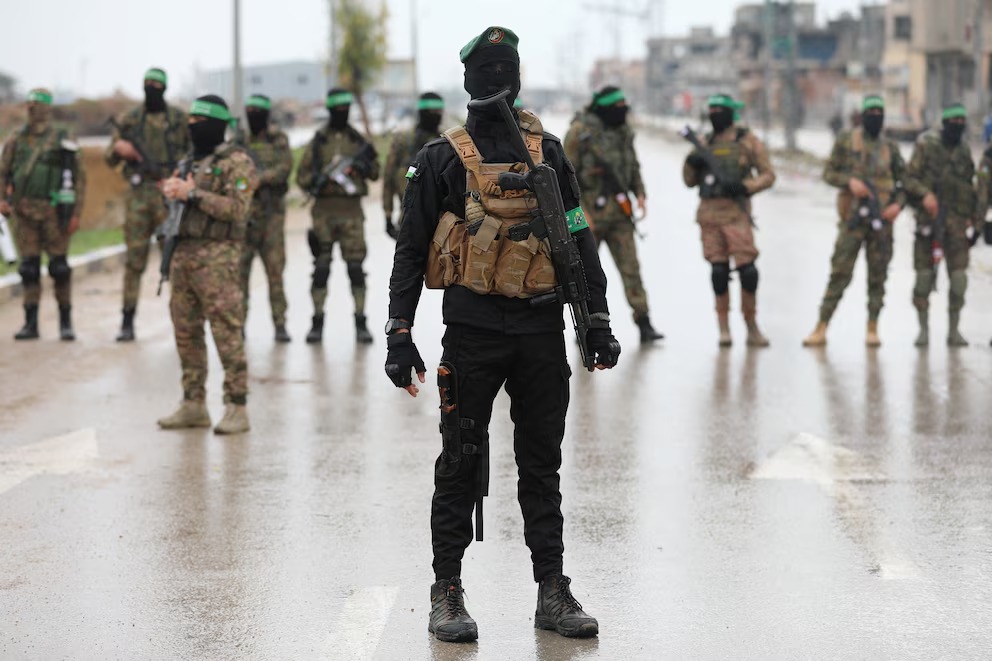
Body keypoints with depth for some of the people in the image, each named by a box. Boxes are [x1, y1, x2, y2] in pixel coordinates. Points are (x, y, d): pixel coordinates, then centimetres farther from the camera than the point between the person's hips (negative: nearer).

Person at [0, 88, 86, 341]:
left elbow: (79, 177, 2)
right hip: (25, 212, 3)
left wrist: (76, 213, -5)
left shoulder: (63, 139, 2)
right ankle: (30, 322, 7)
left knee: (59, 267, -1)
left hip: (53, 212, -3)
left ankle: (66, 322, 8)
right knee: (29, 268, 3)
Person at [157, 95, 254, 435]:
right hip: (184, 252, 9)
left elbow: (236, 207, -17)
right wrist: (172, 192, 2)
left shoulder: (236, 161, -6)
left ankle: (237, 408, -6)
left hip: (217, 256, -8)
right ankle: (194, 404, 17)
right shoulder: (192, 161, 19)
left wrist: (192, 193, -17)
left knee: (227, 332, -9)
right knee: (186, 331, 9)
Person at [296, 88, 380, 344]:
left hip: (352, 210, 1)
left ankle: (361, 323, 3)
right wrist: (316, 180, -16)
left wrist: (366, 163, -8)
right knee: (321, 267, 1)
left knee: (356, 266, -2)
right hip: (325, 210, -1)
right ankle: (317, 322, 8)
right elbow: (301, 175, 4)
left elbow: (375, 174, 13)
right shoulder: (318, 141, 4)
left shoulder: (357, 140, 10)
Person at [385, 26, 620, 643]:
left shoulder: (548, 152, 9)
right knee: (461, 464, 1)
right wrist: (400, 334, -5)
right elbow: (411, 251, 2)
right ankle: (447, 592, 9)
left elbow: (581, 240, 13)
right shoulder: (443, 159, 1)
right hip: (473, 327, -3)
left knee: (542, 464, 8)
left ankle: (553, 592, 13)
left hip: (541, 329, 3)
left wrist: (598, 321, 8)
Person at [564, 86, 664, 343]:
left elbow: (633, 166, 20)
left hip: (618, 209, 5)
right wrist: (578, 211, -16)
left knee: (630, 266, -2)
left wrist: (640, 193, 3)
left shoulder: (623, 131, 9)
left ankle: (644, 323, -4)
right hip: (590, 210, -5)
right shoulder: (580, 131, -9)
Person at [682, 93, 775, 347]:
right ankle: (724, 328, 8)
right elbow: (690, 181, 17)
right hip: (709, 213, 3)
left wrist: (744, 187, -16)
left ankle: (752, 326, 1)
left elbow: (768, 175, 0)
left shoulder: (747, 141, 3)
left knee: (747, 268, -9)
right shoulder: (706, 143, 15)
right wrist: (691, 163, -4)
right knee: (718, 269, 2)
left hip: (736, 212, -3)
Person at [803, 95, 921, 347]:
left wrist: (898, 204, -4)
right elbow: (829, 172, 3)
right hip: (853, 216, -3)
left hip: (882, 220, 3)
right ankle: (821, 328, -4)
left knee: (878, 276, 3)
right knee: (840, 273, -6)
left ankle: (872, 329, 10)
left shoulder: (890, 148, 11)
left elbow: (904, 181, 14)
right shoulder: (846, 140, 4)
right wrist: (849, 181, -15)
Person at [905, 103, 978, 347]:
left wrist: (974, 219, 14)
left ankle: (954, 330, 6)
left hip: (956, 219, 3)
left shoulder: (964, 150, 12)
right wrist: (924, 194, -19)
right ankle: (924, 329, 10)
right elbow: (910, 177, -4)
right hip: (929, 216, -3)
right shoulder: (926, 143, -2)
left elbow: (969, 185, 18)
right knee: (924, 274, 0)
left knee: (959, 275, -3)